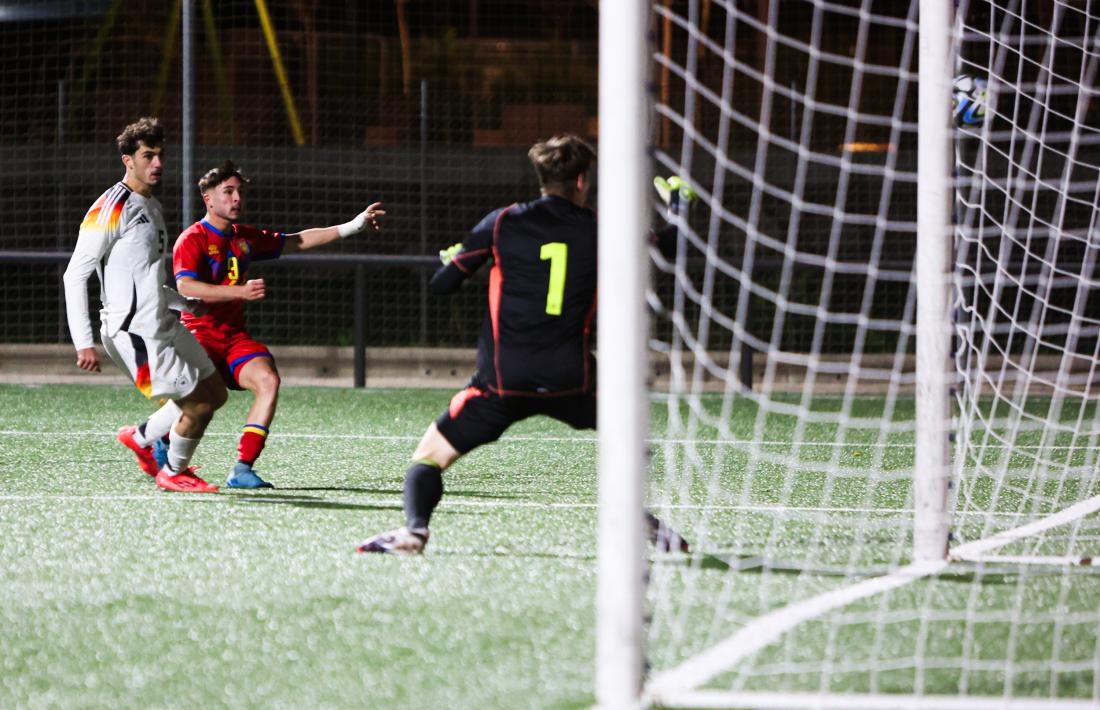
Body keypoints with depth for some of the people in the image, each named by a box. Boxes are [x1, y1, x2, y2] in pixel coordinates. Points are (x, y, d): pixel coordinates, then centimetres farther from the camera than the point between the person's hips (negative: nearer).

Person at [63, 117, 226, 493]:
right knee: (198, 404, -5)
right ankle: (173, 473, 18)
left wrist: (186, 302, 23)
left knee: (213, 392, 15)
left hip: (164, 324, 9)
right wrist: (83, 342, -21)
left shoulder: (151, 206, 14)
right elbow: (75, 275, -16)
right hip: (134, 333, -9)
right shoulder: (111, 208, -15)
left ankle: (140, 437, 28)